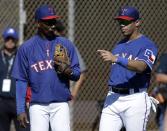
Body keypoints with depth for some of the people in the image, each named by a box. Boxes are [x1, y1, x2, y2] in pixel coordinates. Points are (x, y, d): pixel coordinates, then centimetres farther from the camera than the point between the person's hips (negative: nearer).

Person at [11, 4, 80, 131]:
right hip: (38, 105, -1)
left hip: (60, 104, 1)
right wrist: (20, 110, -3)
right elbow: (21, 81, 3)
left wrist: (67, 71, -15)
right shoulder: (26, 48, 3)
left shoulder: (66, 45, 7)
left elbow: (77, 74, 9)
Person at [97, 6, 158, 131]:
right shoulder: (119, 45, 19)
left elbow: (141, 67, -25)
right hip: (112, 98, 7)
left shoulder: (147, 45, -7)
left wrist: (116, 59, -35)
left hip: (135, 100, -7)